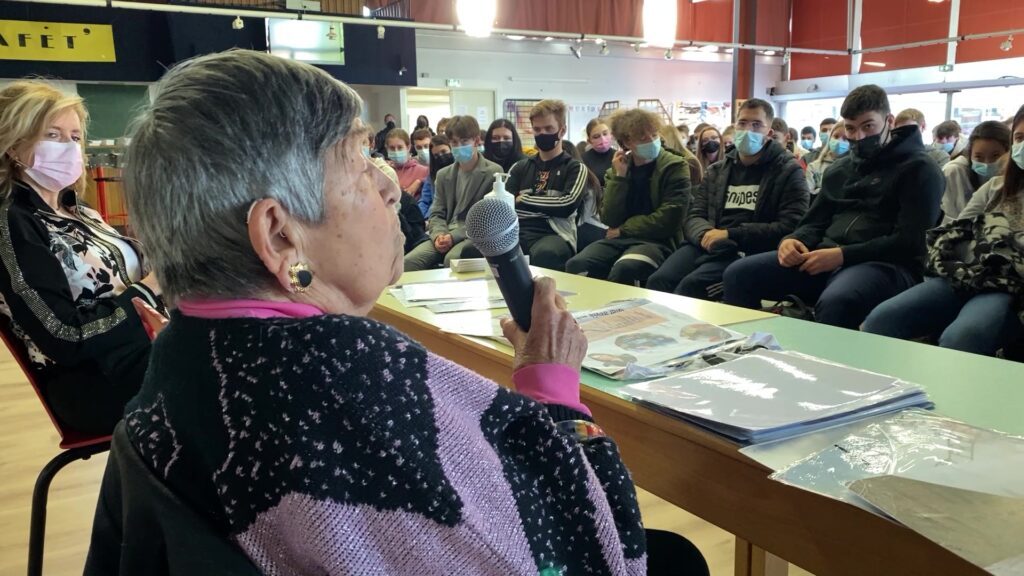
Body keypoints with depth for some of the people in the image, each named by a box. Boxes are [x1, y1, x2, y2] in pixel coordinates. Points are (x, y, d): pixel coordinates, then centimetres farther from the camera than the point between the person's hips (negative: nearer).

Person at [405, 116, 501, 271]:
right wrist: (439, 235, -12)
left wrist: (455, 236, -17)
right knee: (410, 261, -23)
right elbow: (436, 213, 13)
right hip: (445, 234, 5)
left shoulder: (493, 172, -1)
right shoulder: (443, 175, 17)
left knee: (452, 259, -37)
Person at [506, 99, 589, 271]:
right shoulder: (520, 167, 25)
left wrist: (524, 200, 3)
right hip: (518, 231, 3)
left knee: (544, 254, -43)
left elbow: (568, 205, -6)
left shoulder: (575, 168, 14)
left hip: (554, 234, -3)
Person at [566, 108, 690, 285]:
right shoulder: (617, 170, 11)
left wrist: (623, 229, -5)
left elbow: (668, 220, -11)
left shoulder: (675, 166, -2)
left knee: (623, 269, -35)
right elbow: (610, 220, 0)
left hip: (657, 240, -4)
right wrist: (620, 177, -7)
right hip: (619, 239, 4)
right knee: (576, 265, -23)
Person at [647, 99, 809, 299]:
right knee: (658, 280, -24)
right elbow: (693, 216, 14)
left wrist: (731, 234, -15)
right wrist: (706, 233, -12)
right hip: (707, 246, 4)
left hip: (748, 252, -4)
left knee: (691, 284, -30)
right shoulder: (716, 170, 21)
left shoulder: (788, 171, 6)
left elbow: (790, 227, -6)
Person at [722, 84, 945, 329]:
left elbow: (911, 242, -9)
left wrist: (843, 254, -19)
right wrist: (793, 241, -2)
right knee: (739, 274, -14)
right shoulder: (838, 169, 23)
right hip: (827, 258, 6)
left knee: (834, 302, -41)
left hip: (884, 264, -6)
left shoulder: (918, 169, 2)